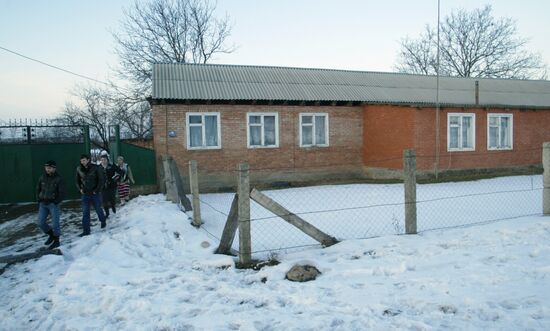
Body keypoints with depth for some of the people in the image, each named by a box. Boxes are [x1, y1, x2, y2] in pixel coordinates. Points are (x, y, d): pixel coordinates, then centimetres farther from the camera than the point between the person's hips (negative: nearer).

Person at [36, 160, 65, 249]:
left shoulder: (58, 179, -10)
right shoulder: (42, 178, 2)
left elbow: (62, 194, -9)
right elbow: (38, 189, 15)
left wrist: (55, 202, -13)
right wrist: (39, 200, 4)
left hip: (53, 204, -4)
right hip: (43, 204, 4)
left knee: (55, 224, -1)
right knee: (41, 223, 3)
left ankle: (56, 241, 13)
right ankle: (51, 235, 27)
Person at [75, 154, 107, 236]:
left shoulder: (95, 168, -10)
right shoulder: (79, 169, 0)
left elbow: (101, 180, -8)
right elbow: (77, 181, 14)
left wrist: (97, 190, -12)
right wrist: (80, 189, -1)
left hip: (95, 193, -3)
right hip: (85, 194, 3)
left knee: (98, 209, 13)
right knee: (85, 212, 0)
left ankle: (103, 221, 40)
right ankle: (86, 231, 4)